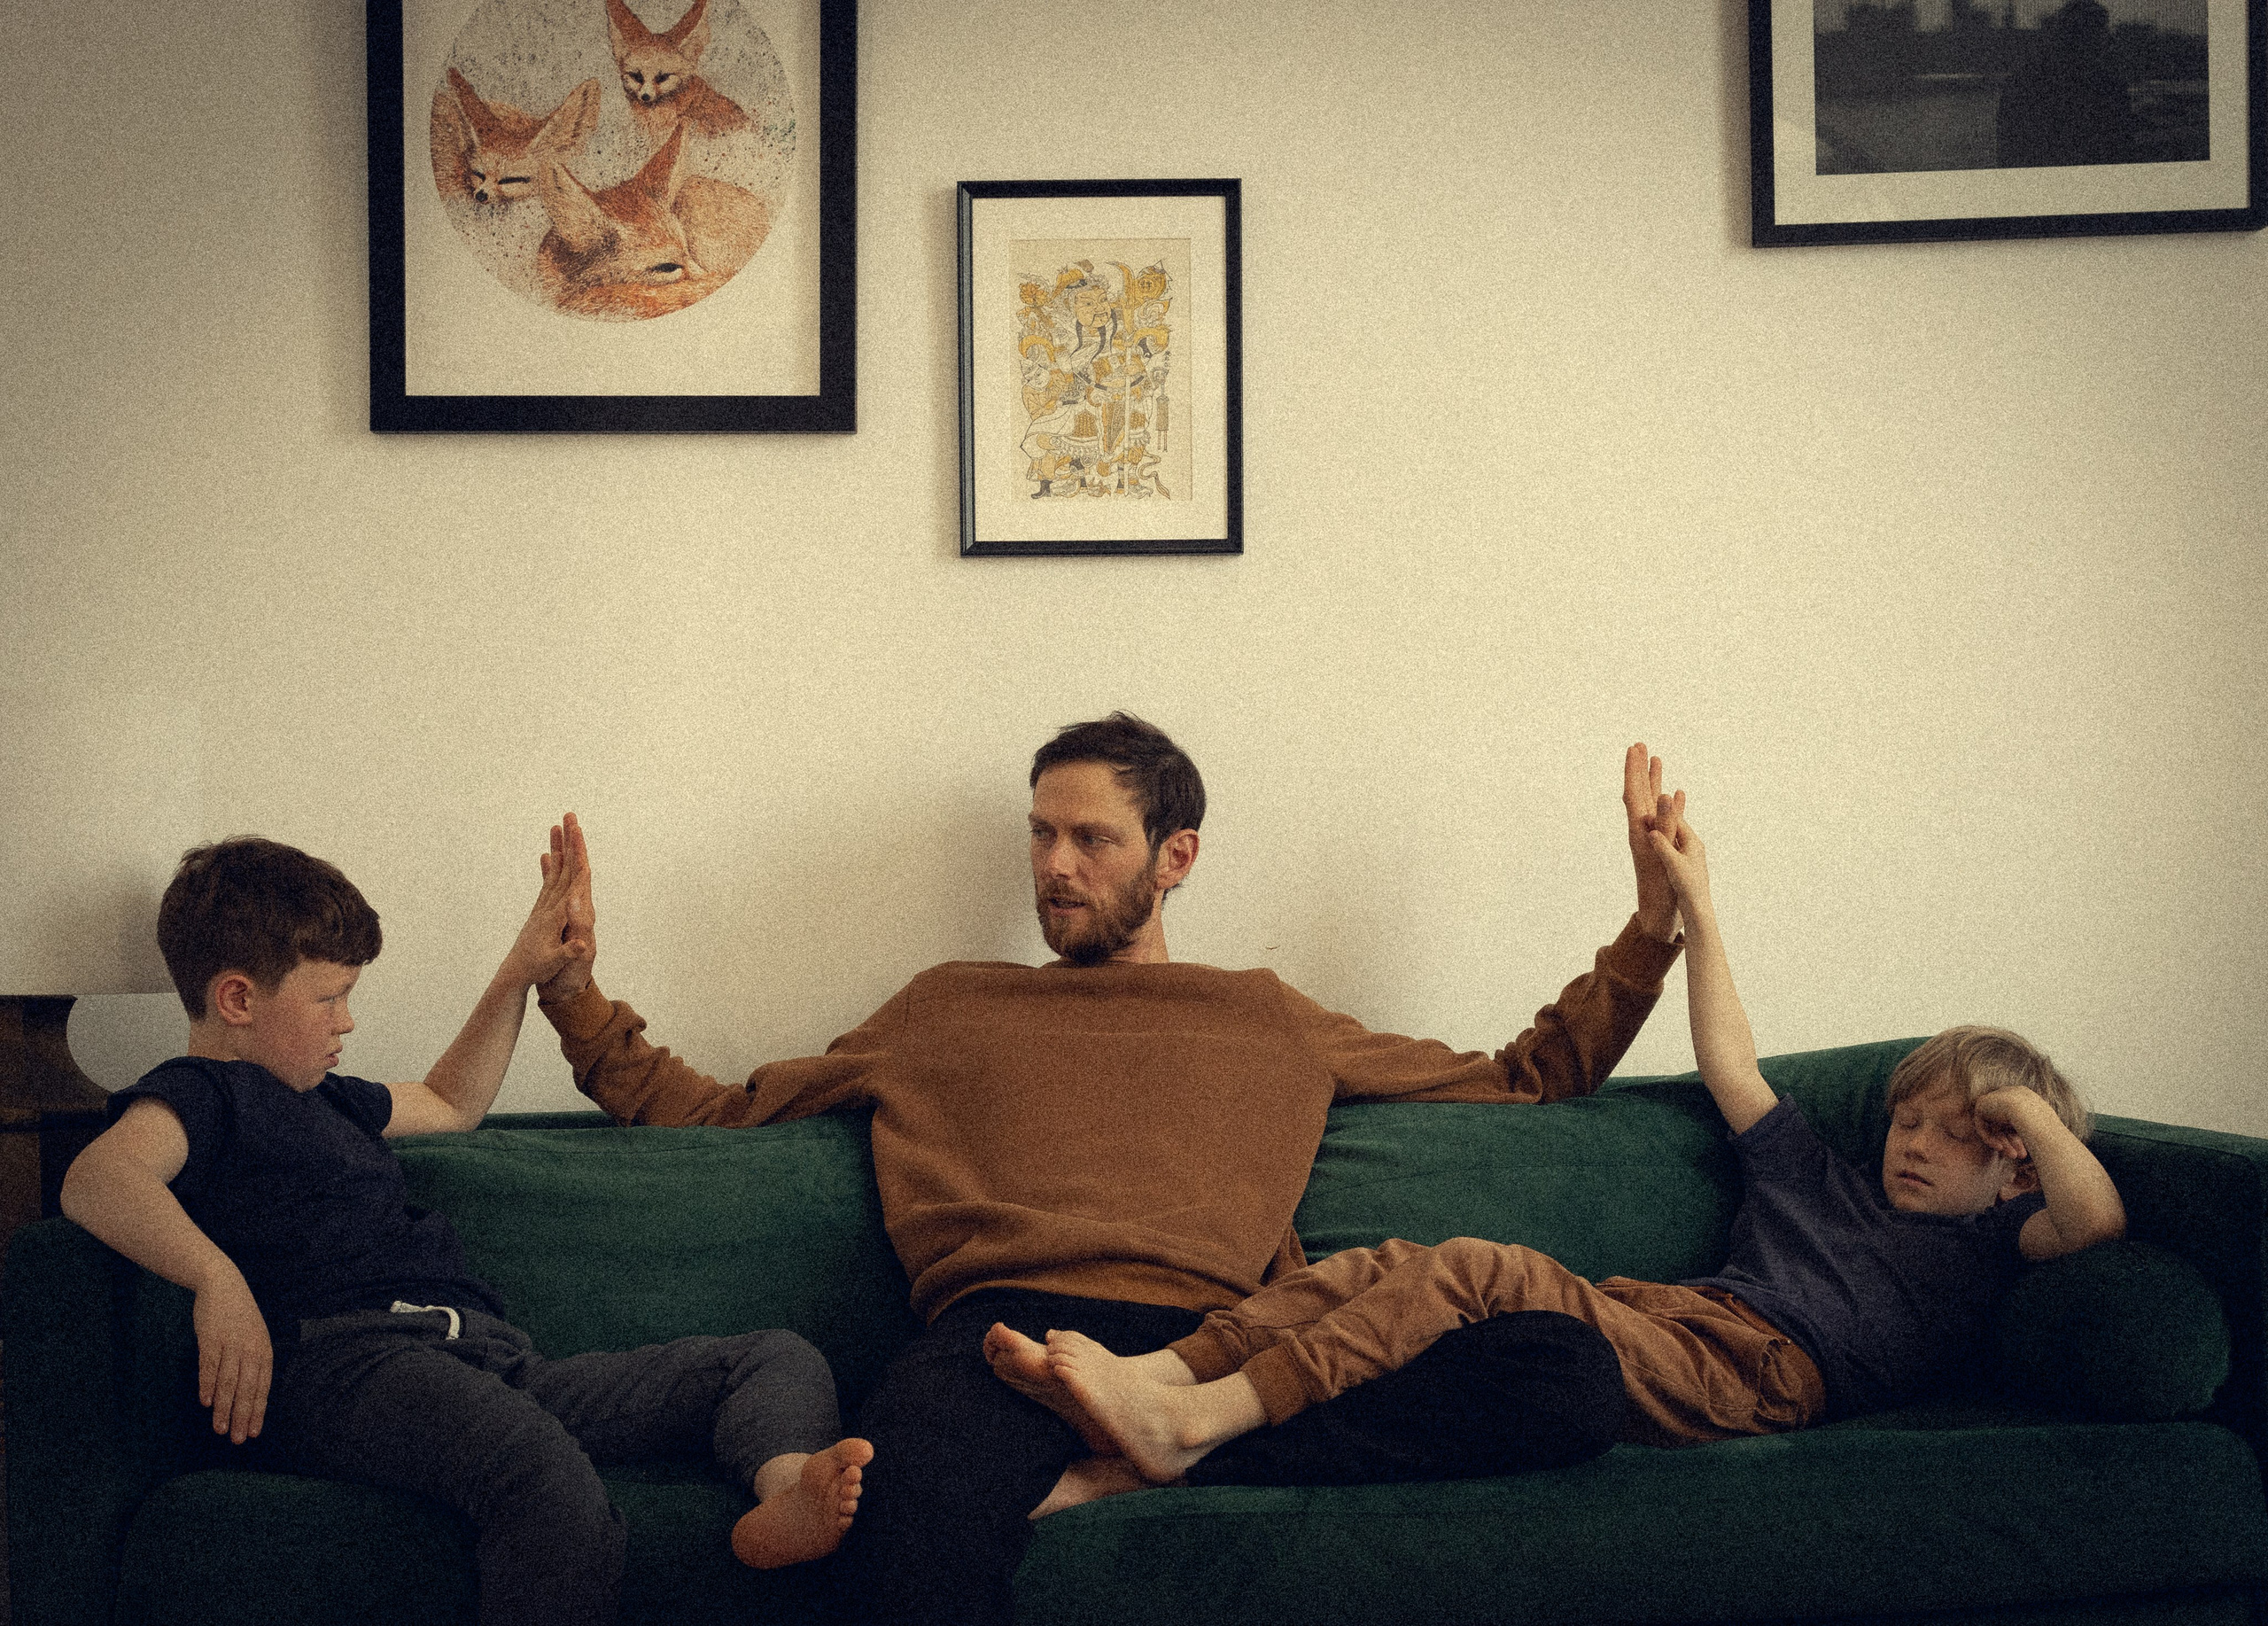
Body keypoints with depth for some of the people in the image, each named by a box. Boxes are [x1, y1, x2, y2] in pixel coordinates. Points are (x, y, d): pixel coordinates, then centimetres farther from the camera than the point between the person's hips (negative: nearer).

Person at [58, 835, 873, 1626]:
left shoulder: (320, 1097, 37)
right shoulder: (201, 1091, 8)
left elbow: (449, 1104, 55)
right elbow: (98, 1178, -15)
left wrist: (520, 974, 46)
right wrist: (218, 1278, -32)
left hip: (495, 1367, 9)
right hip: (345, 1361, -9)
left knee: (783, 1359, -2)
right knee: (550, 1481, -42)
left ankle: (785, 1489, -37)